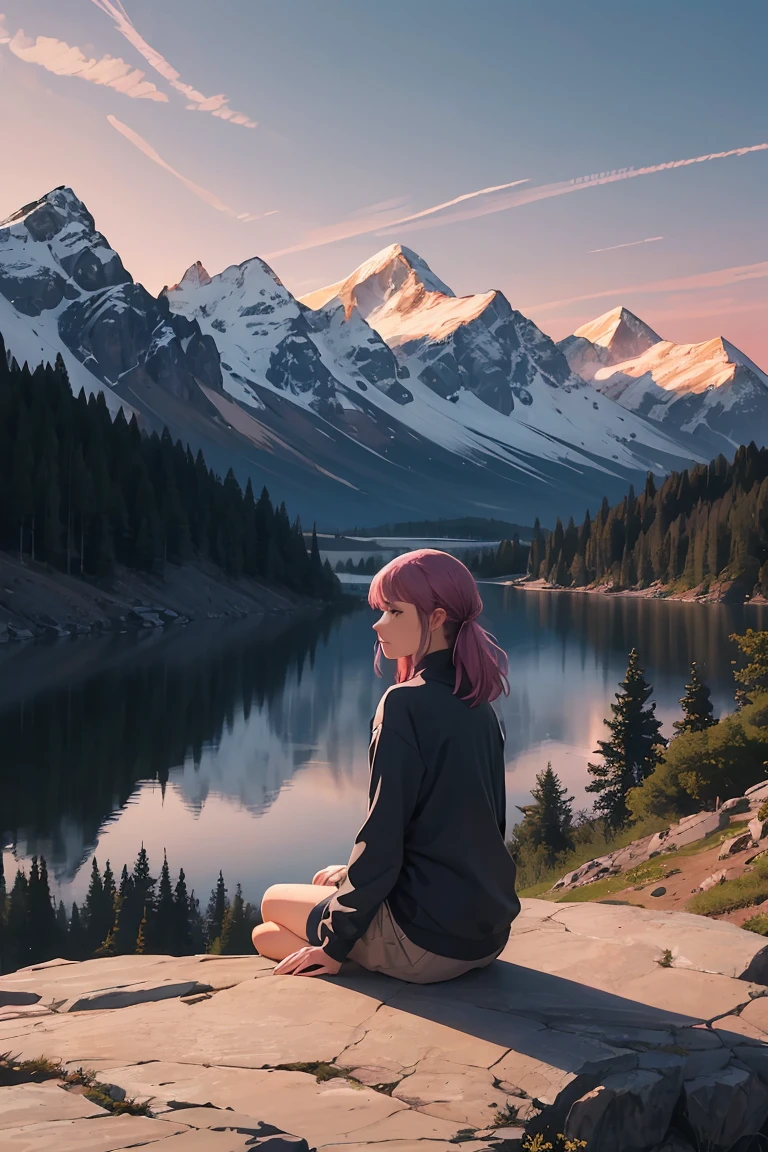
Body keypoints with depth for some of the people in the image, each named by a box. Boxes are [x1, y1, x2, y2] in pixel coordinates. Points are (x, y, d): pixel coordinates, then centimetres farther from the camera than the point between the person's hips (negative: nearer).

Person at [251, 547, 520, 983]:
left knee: (275, 901, 17)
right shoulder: (479, 707, 7)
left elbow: (384, 838, -19)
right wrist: (355, 872, 18)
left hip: (428, 942, -8)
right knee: (307, 899, 27)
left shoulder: (406, 704, -18)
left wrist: (334, 943, -8)